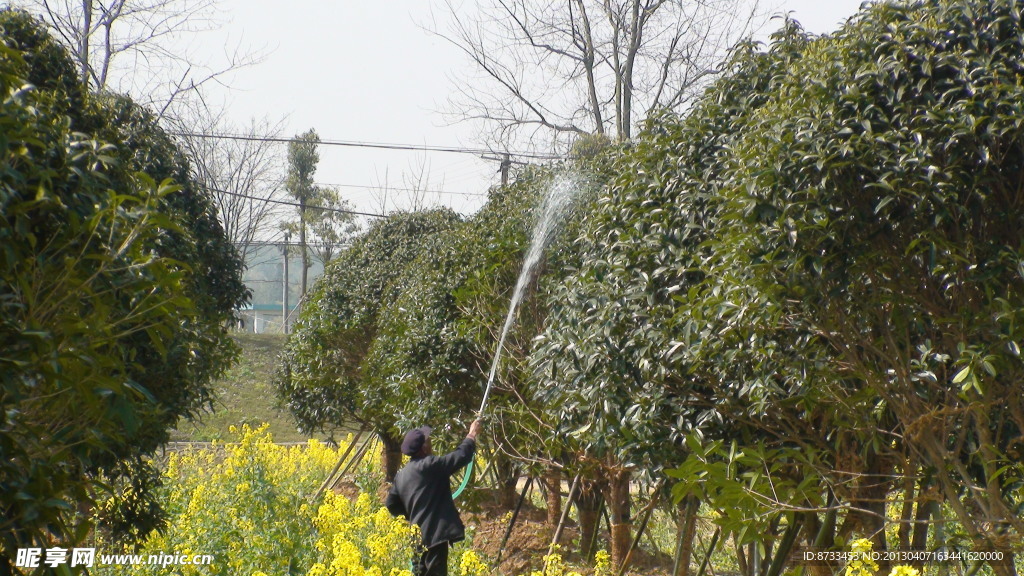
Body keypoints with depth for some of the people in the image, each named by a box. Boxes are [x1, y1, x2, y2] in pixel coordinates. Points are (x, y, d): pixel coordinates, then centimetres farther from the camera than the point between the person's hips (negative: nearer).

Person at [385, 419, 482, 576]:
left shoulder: (401, 475, 12)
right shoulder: (429, 466, -13)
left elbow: (392, 505, 17)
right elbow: (461, 456, -13)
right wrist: (472, 435, 3)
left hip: (418, 535, 8)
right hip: (436, 533, -8)